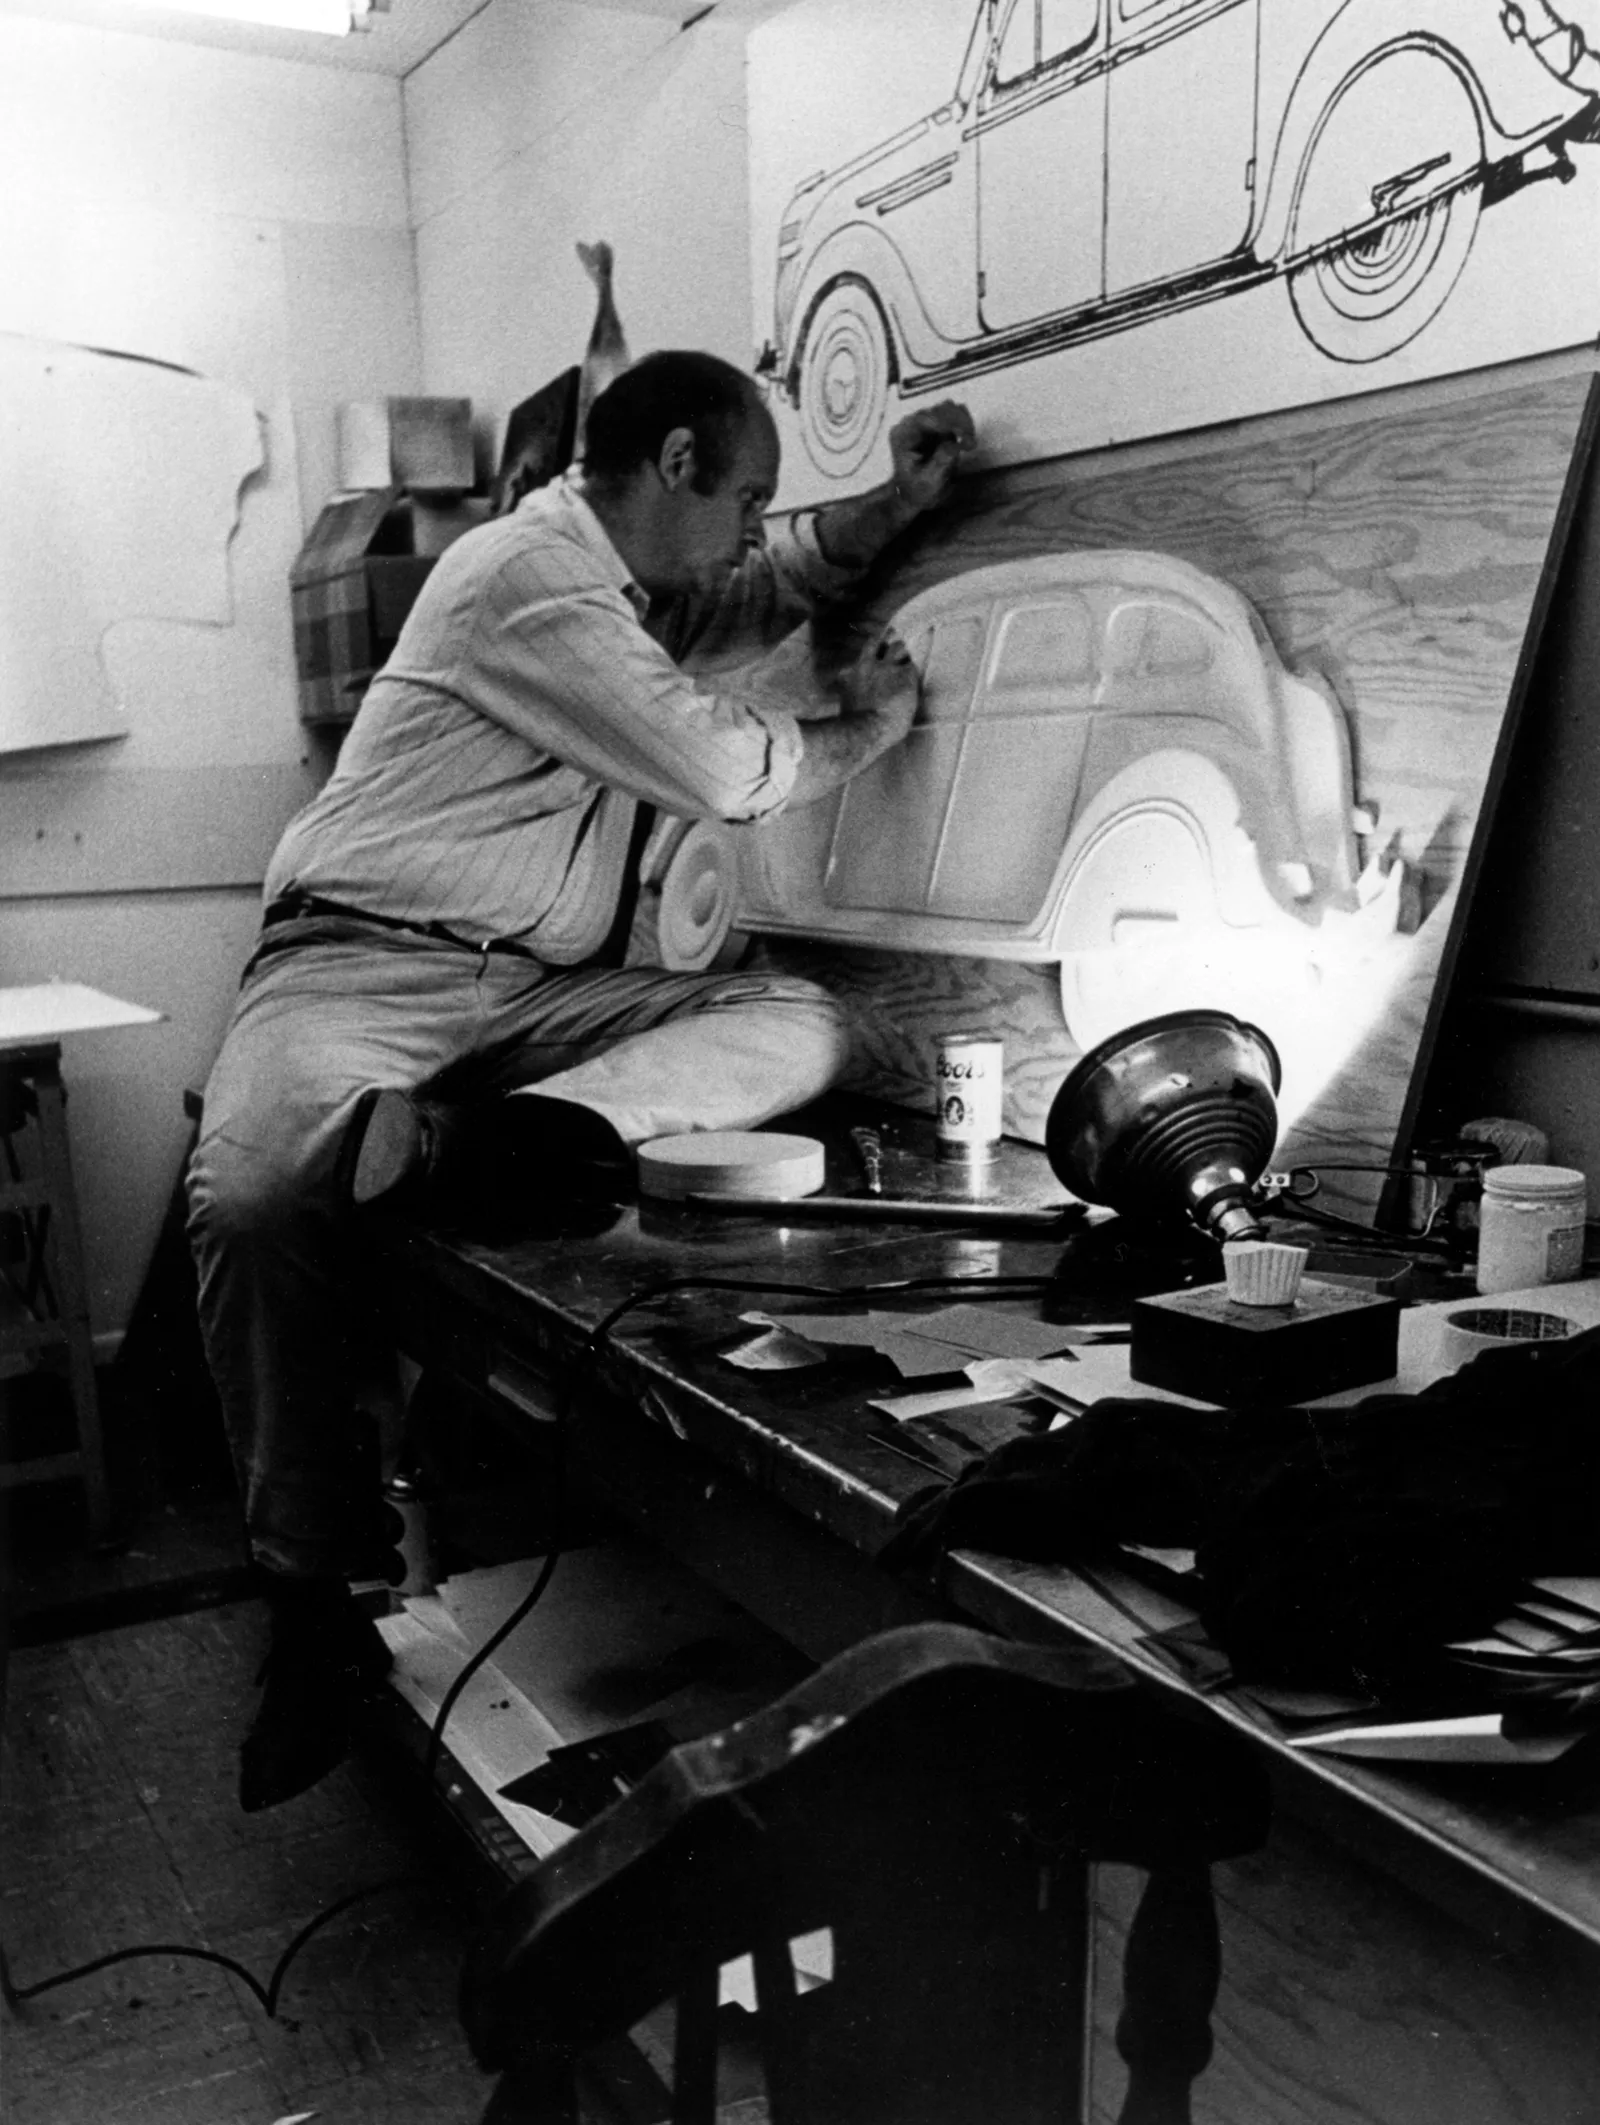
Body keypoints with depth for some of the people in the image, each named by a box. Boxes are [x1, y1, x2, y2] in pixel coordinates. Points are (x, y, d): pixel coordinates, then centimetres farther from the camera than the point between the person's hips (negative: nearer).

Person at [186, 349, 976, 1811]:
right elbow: (720, 770, -11)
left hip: (539, 991, 8)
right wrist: (869, 725, 6)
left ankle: (522, 1129, -34)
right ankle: (316, 1594, -27)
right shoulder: (528, 576, -10)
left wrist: (892, 506, 19)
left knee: (804, 1023, -14)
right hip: (368, 962, -8)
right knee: (253, 1189, -38)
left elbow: (757, 600, 37)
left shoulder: (619, 581, 19)